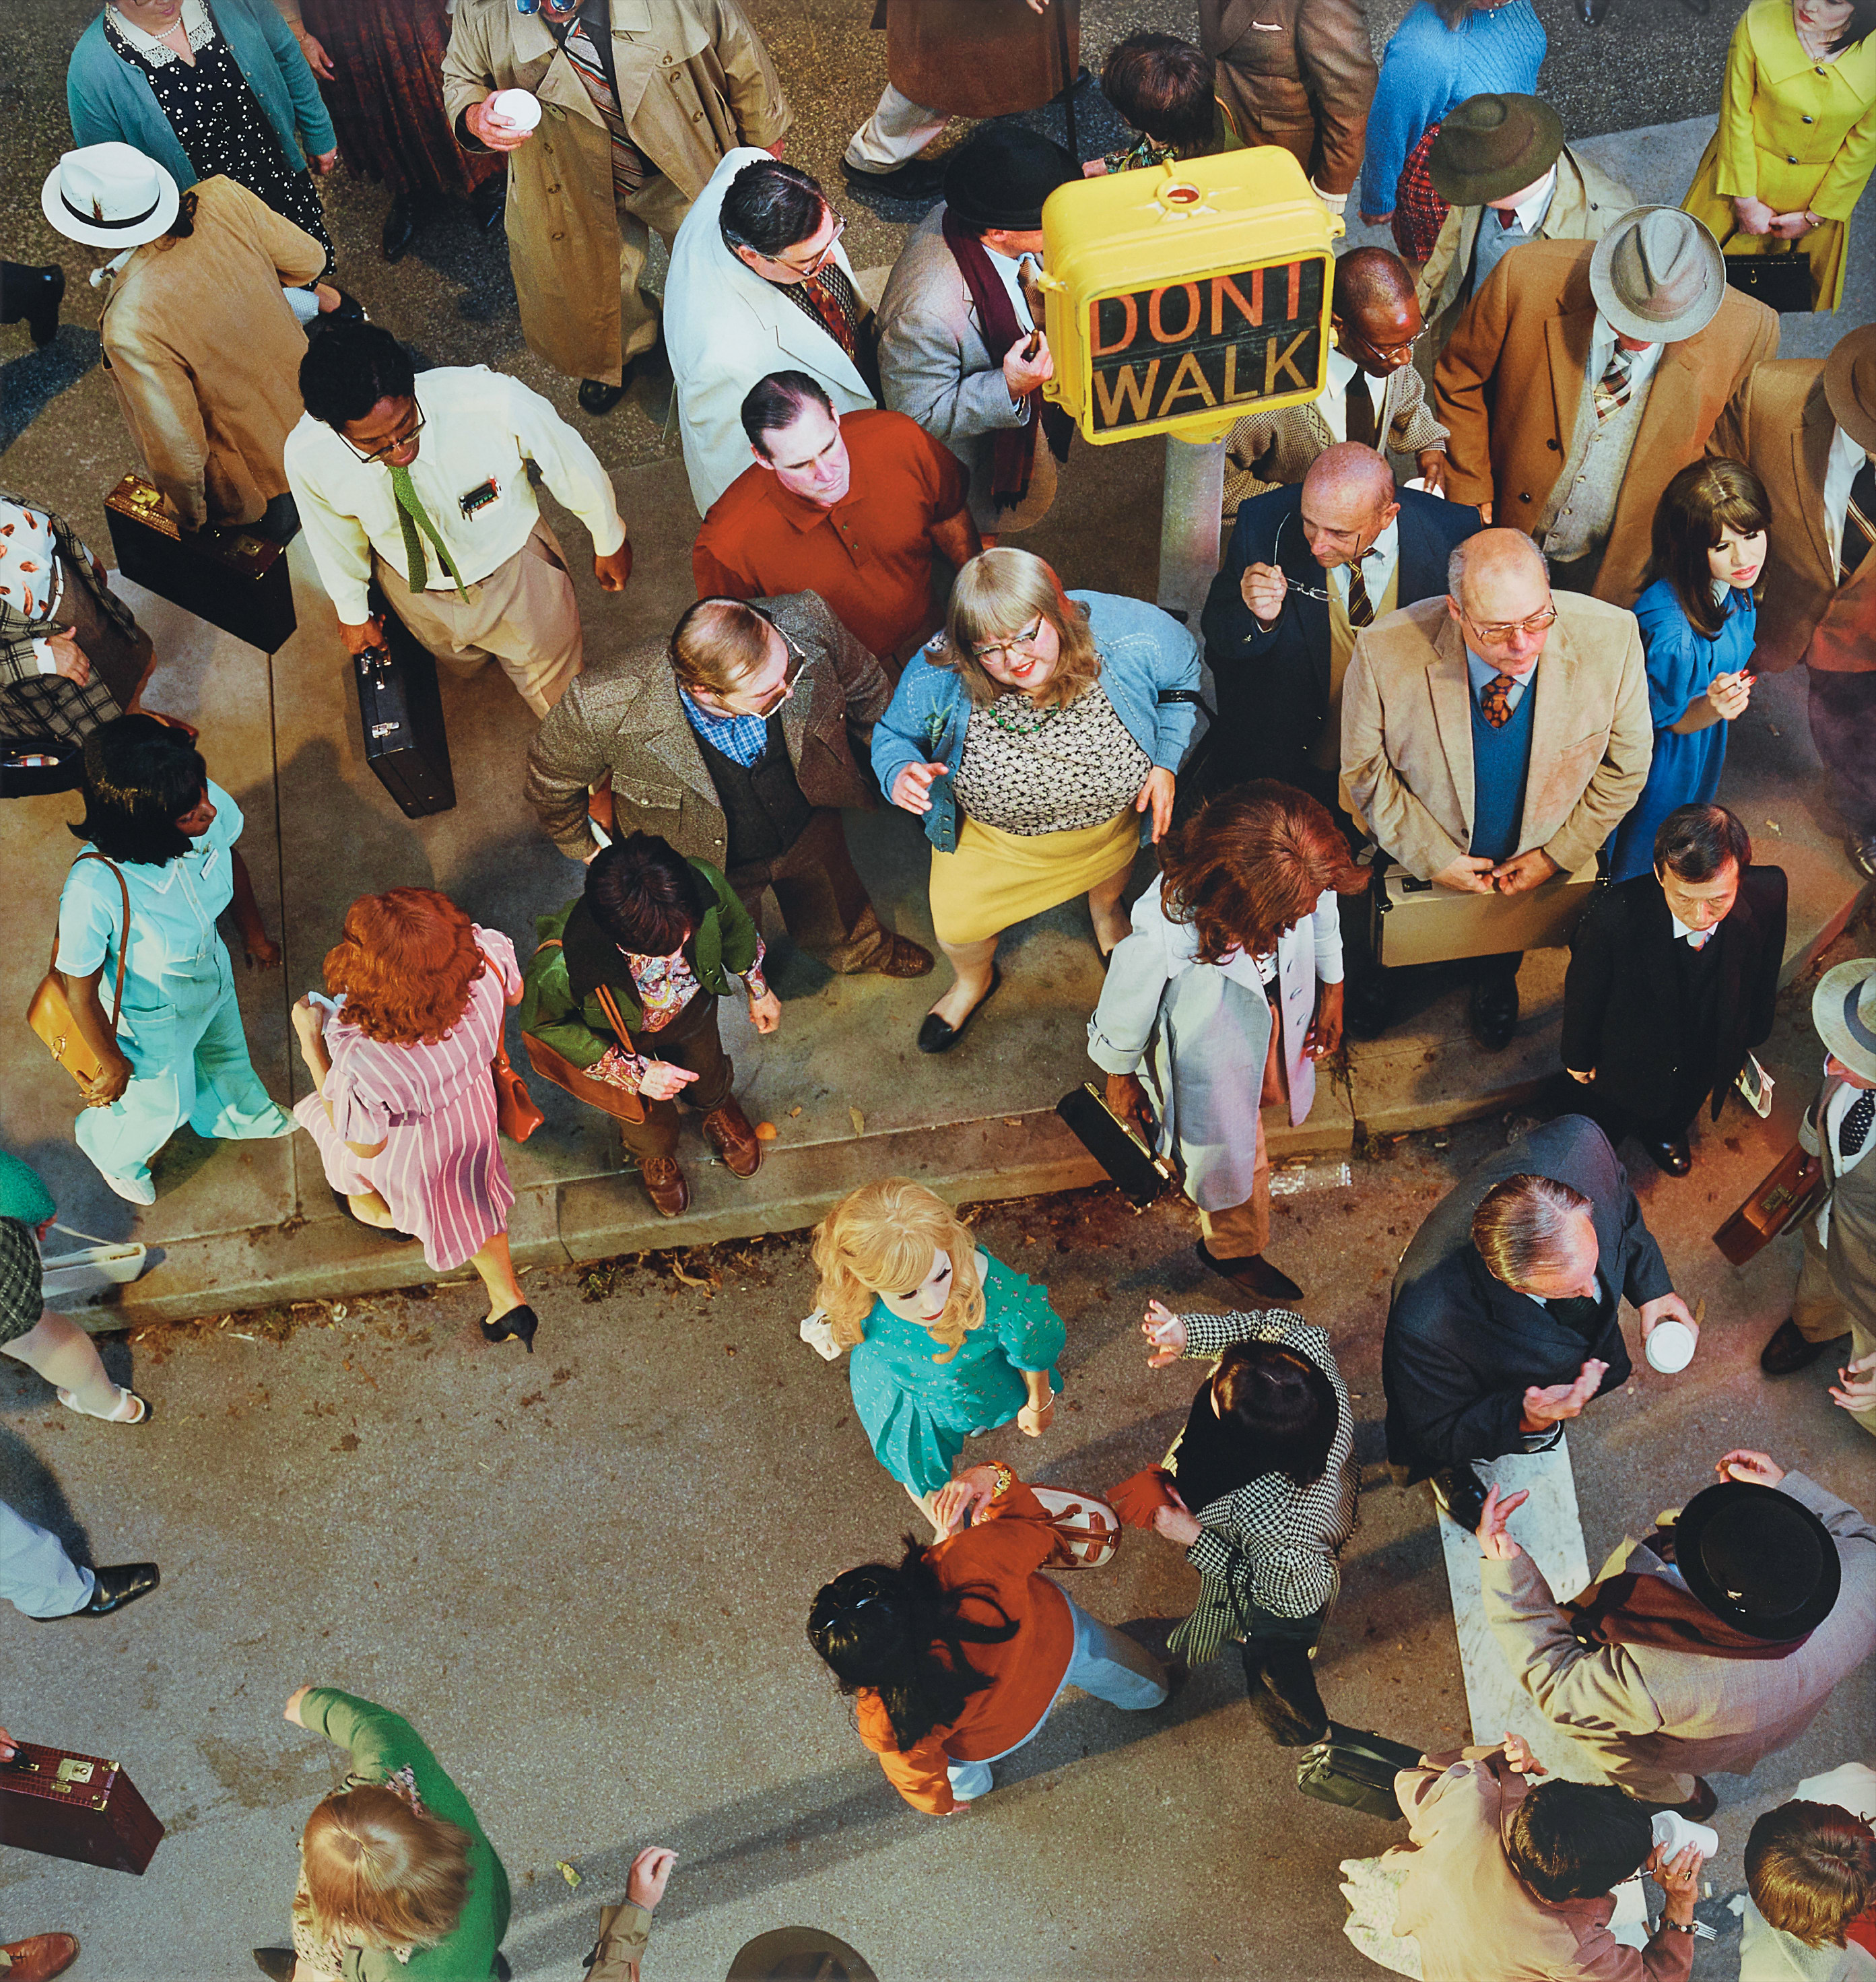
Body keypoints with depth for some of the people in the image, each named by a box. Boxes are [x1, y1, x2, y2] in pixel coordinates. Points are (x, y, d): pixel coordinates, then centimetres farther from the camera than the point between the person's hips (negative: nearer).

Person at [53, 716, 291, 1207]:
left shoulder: (208, 804, -33)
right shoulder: (95, 889, -47)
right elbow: (80, 993, -28)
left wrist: (254, 934, 10)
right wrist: (113, 1065, -11)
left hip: (214, 975, 4)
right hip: (154, 1016, -4)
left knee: (224, 1053, 36)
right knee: (164, 1106, 27)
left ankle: (235, 1114, 72)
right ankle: (110, 1148, 63)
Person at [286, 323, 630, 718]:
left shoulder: (496, 404, -43)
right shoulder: (307, 458, -34)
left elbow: (571, 462, -21)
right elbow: (334, 537, -9)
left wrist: (609, 540, -3)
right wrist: (352, 612, 9)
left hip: (514, 566, -1)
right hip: (416, 591, 1)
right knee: (460, 663, 34)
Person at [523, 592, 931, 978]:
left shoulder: (807, 625, -37)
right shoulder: (605, 707, -44)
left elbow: (863, 684, -11)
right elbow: (552, 775, -18)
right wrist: (585, 847, -2)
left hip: (811, 830, 3)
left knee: (838, 920, 35)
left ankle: (862, 948, 71)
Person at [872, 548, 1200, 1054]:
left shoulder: (1131, 634, -36)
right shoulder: (938, 676, -36)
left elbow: (1184, 675, -11)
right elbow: (893, 734, -15)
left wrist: (1166, 763, -18)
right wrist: (900, 772, -39)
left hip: (1113, 812, 1)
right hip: (992, 834, -1)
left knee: (1110, 874, 33)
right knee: (957, 926, 15)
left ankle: (1105, 908, 75)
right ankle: (974, 980, 55)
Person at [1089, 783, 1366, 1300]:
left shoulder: (1303, 876, -35)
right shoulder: (1161, 939, -47)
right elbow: (1124, 1015, -23)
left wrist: (1332, 990, 9)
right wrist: (1120, 1081, -4)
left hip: (1279, 1020, 5)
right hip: (1211, 1057, -5)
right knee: (1236, 1158, 21)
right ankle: (1234, 1249, 54)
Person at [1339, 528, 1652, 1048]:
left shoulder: (1610, 639, -31)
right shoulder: (1385, 652, -35)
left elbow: (1626, 763, -13)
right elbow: (1365, 769, -16)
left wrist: (1558, 855, -12)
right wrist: (1432, 858, -16)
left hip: (1540, 865, 2)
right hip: (1418, 861, -1)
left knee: (1502, 956, 32)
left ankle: (1495, 978, 68)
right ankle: (1378, 980, 65)